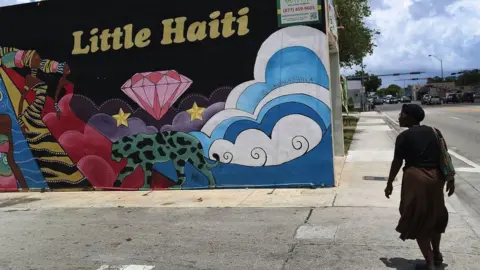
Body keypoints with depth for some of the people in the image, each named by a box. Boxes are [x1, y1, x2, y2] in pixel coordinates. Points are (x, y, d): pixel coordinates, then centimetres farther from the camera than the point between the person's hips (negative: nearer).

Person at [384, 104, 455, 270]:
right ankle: (437, 255, 38)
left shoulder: (404, 137, -8)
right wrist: (450, 179, 14)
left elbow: (397, 162, -5)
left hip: (415, 178, -6)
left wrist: (389, 183, 6)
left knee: (417, 221, 6)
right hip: (435, 177, 6)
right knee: (434, 216, 24)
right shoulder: (434, 132, 7)